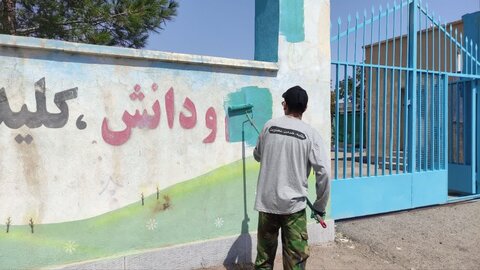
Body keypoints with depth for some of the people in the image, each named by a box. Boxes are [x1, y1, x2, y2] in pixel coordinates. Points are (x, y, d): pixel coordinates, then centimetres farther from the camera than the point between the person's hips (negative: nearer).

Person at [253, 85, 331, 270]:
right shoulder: (310, 134, -7)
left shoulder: (269, 126, 0)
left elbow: (257, 155, 15)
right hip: (294, 205, -2)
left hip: (266, 202, 3)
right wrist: (320, 205, 0)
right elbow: (324, 172, -12)